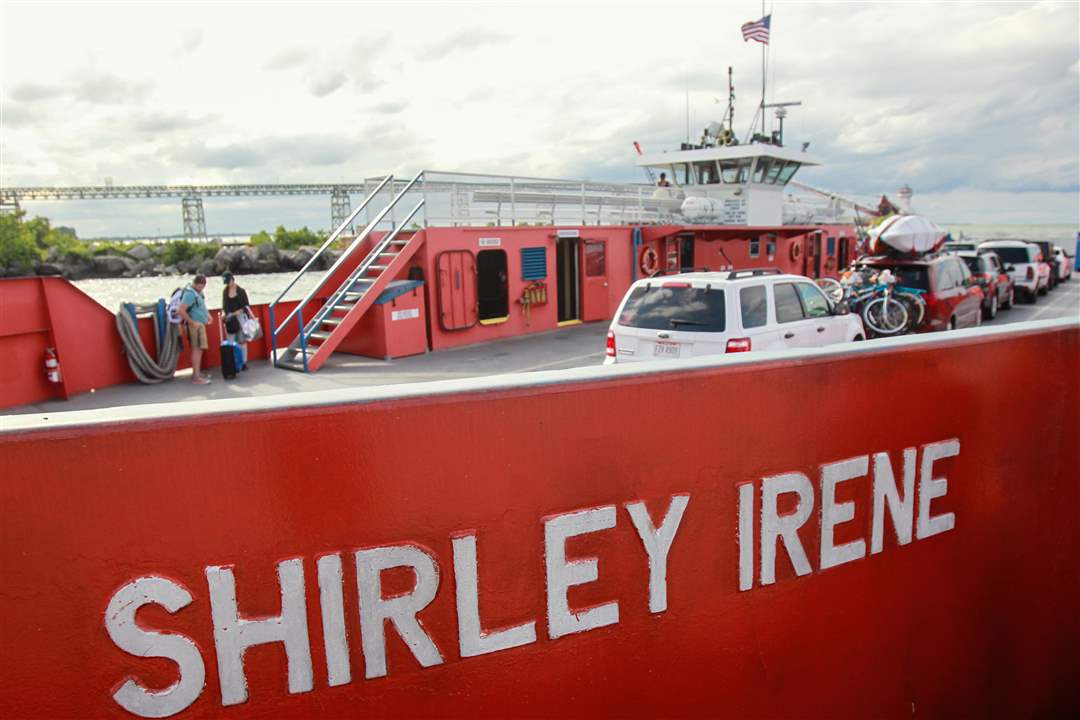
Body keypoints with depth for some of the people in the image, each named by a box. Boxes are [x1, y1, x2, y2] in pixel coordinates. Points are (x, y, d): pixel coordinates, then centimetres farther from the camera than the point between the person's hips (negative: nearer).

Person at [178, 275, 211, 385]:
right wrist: (192, 323, -20)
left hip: (200, 324, 10)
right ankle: (196, 377, -10)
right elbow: (181, 311, -25)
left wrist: (207, 314, 13)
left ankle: (196, 373, 24)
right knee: (197, 349, -10)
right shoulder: (190, 293, -17)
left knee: (198, 349, 15)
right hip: (196, 325, -10)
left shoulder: (198, 292, 13)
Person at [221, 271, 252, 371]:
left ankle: (243, 363, 9)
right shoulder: (225, 291, 7)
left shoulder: (240, 291, -1)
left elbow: (246, 304, 0)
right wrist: (223, 313, -8)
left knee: (242, 341, 3)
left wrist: (250, 313, -16)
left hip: (240, 317, -2)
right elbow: (224, 305, 10)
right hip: (230, 318, 2)